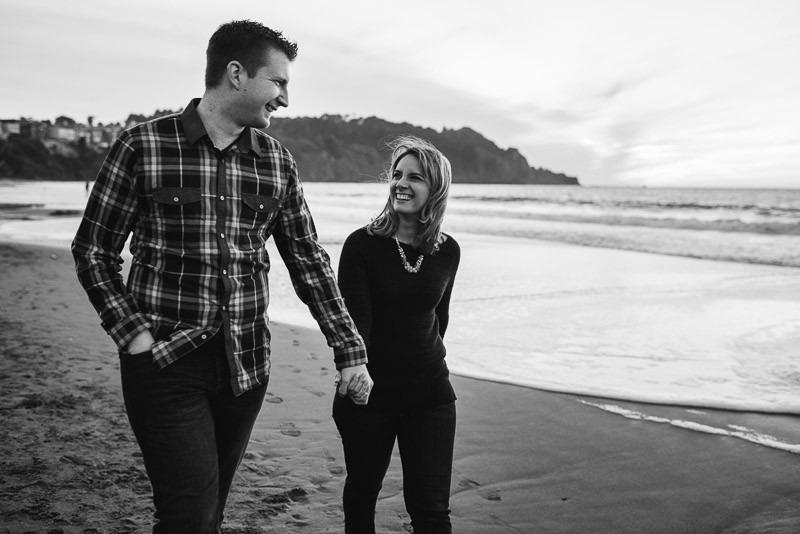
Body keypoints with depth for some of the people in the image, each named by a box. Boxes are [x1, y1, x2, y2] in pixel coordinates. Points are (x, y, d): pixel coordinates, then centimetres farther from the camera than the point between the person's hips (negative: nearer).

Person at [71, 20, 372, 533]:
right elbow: (93, 250, 0)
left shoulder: (277, 161, 6)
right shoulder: (143, 145, -5)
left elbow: (308, 260, 8)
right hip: (165, 360, -4)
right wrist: (131, 331, -11)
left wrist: (350, 351, 4)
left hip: (245, 365, 4)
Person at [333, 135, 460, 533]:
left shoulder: (447, 252, 1)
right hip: (369, 392, -2)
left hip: (431, 395, 2)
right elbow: (355, 319, -16)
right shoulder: (362, 244, -9)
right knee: (362, 490, 15)